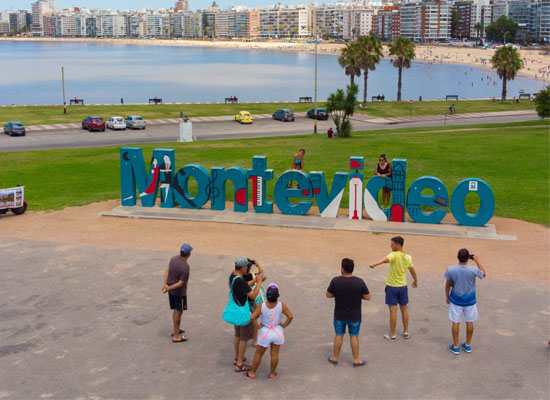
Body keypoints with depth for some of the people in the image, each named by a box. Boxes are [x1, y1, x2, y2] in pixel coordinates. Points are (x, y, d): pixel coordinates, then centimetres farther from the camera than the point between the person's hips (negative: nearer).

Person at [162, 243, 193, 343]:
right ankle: (176, 336, 16)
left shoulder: (173, 258, -4)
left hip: (171, 290, 8)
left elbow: (167, 271, -4)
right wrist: (169, 288, -22)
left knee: (176, 310, 23)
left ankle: (176, 330, 39)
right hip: (179, 292, -8)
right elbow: (181, 283, -26)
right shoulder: (185, 267, -27)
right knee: (179, 312, 6)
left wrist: (165, 284, -13)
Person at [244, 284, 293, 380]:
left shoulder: (262, 306, -21)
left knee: (258, 354, 16)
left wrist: (258, 326, -13)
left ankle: (252, 373, 29)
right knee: (274, 354, 16)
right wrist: (284, 325, -7)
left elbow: (253, 317, -28)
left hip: (265, 333, -1)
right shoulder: (281, 305, -18)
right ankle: (272, 374, 28)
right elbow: (290, 316, -21)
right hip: (277, 332, 1)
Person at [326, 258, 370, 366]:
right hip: (355, 316, 0)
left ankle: (335, 358, 31)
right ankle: (356, 360, 24)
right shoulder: (359, 282, -17)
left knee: (339, 335, 17)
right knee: (354, 336, 15)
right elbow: (367, 297, -8)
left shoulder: (335, 281, -18)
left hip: (339, 315, 0)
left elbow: (328, 295, -5)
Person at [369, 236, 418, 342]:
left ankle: (392, 335, 8)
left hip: (391, 287, -5)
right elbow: (412, 271, 15)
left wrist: (374, 264, -59)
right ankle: (406, 332, 27)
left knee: (393, 311, 0)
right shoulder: (408, 257, 0)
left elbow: (385, 259, -43)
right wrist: (415, 281, 32)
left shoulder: (394, 255, -20)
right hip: (403, 286, 6)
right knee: (404, 309, 18)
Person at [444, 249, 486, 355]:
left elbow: (447, 285, -3)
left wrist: (447, 296, 12)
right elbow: (484, 274, 2)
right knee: (469, 322, 15)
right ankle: (468, 345, 28)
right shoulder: (473, 270, -19)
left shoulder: (450, 270, -16)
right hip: (470, 300, 0)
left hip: (456, 300, 0)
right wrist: (477, 261, 5)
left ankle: (455, 347, 16)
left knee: (455, 322, 9)